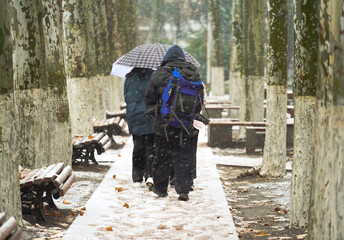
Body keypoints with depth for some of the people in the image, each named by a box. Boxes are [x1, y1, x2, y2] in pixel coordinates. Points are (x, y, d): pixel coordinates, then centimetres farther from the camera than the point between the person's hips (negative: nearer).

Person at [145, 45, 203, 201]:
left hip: (164, 124, -1)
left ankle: (160, 188, 22)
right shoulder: (194, 74, 4)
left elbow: (149, 100, 3)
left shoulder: (158, 75, -2)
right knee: (184, 157, 3)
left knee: (162, 156, 11)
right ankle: (183, 190, -4)